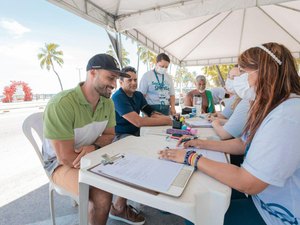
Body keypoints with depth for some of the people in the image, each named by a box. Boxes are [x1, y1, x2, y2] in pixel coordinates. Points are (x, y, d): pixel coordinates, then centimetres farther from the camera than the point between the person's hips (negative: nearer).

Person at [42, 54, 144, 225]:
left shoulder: (108, 103, -9)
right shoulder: (60, 105, -30)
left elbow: (109, 135, 2)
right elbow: (66, 157, -27)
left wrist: (94, 147, -20)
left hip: (92, 154, 6)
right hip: (61, 162, -5)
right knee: (102, 195, -28)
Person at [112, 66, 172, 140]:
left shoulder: (138, 95, 6)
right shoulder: (118, 97, -19)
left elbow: (151, 113, -2)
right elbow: (138, 122, -26)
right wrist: (164, 120, -20)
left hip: (136, 132, 7)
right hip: (121, 135, -7)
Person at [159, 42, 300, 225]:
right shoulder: (273, 107, 2)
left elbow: (246, 183, -32)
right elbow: (244, 144, 8)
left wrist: (192, 158, -24)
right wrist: (202, 144, 0)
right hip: (262, 194, 8)